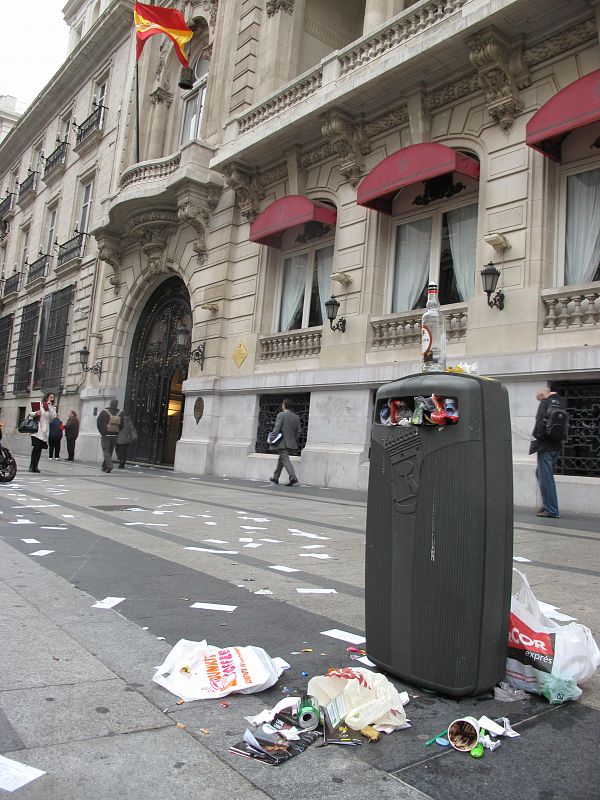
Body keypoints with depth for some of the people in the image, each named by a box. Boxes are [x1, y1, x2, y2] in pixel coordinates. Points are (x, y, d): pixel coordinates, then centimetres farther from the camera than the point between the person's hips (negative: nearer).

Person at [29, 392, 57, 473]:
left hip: (44, 430, 3)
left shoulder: (53, 407, 12)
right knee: (36, 447, -11)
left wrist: (49, 406, -7)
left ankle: (35, 466, 6)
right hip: (37, 429, -2)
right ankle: (32, 466, -3)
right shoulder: (39, 405, 6)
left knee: (39, 448, 1)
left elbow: (53, 416, -6)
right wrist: (35, 413, -13)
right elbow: (30, 414, 9)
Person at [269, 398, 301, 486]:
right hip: (291, 443, 7)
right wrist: (294, 441, 18)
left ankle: (293, 477, -22)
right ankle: (275, 478, 26)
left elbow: (276, 428, -15)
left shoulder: (281, 415, -9)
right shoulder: (296, 417, 10)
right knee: (281, 460, 18)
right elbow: (298, 431, 10)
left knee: (285, 459, -8)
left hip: (282, 443, -7)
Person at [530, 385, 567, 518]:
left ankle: (551, 510, -1)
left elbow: (541, 422, -17)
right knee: (540, 472, 21)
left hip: (545, 446, -8)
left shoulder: (545, 403, -10)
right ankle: (547, 504, 23)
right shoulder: (562, 403, 13)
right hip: (557, 445, 8)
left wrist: (536, 437, -6)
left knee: (546, 477, -3)